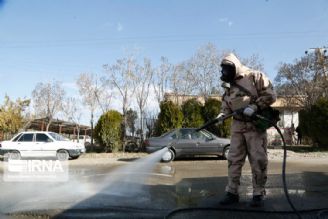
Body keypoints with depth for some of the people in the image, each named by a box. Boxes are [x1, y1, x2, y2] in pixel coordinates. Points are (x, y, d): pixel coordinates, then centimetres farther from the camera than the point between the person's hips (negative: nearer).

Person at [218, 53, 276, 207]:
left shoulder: (255, 77, -4)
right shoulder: (229, 85, 14)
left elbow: (270, 94, -9)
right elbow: (226, 105, 15)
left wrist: (254, 107, -20)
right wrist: (222, 114, -6)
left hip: (255, 125, -5)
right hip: (237, 126, 6)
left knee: (258, 161, 0)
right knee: (234, 160, 4)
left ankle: (258, 194, 11)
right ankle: (232, 193, 12)